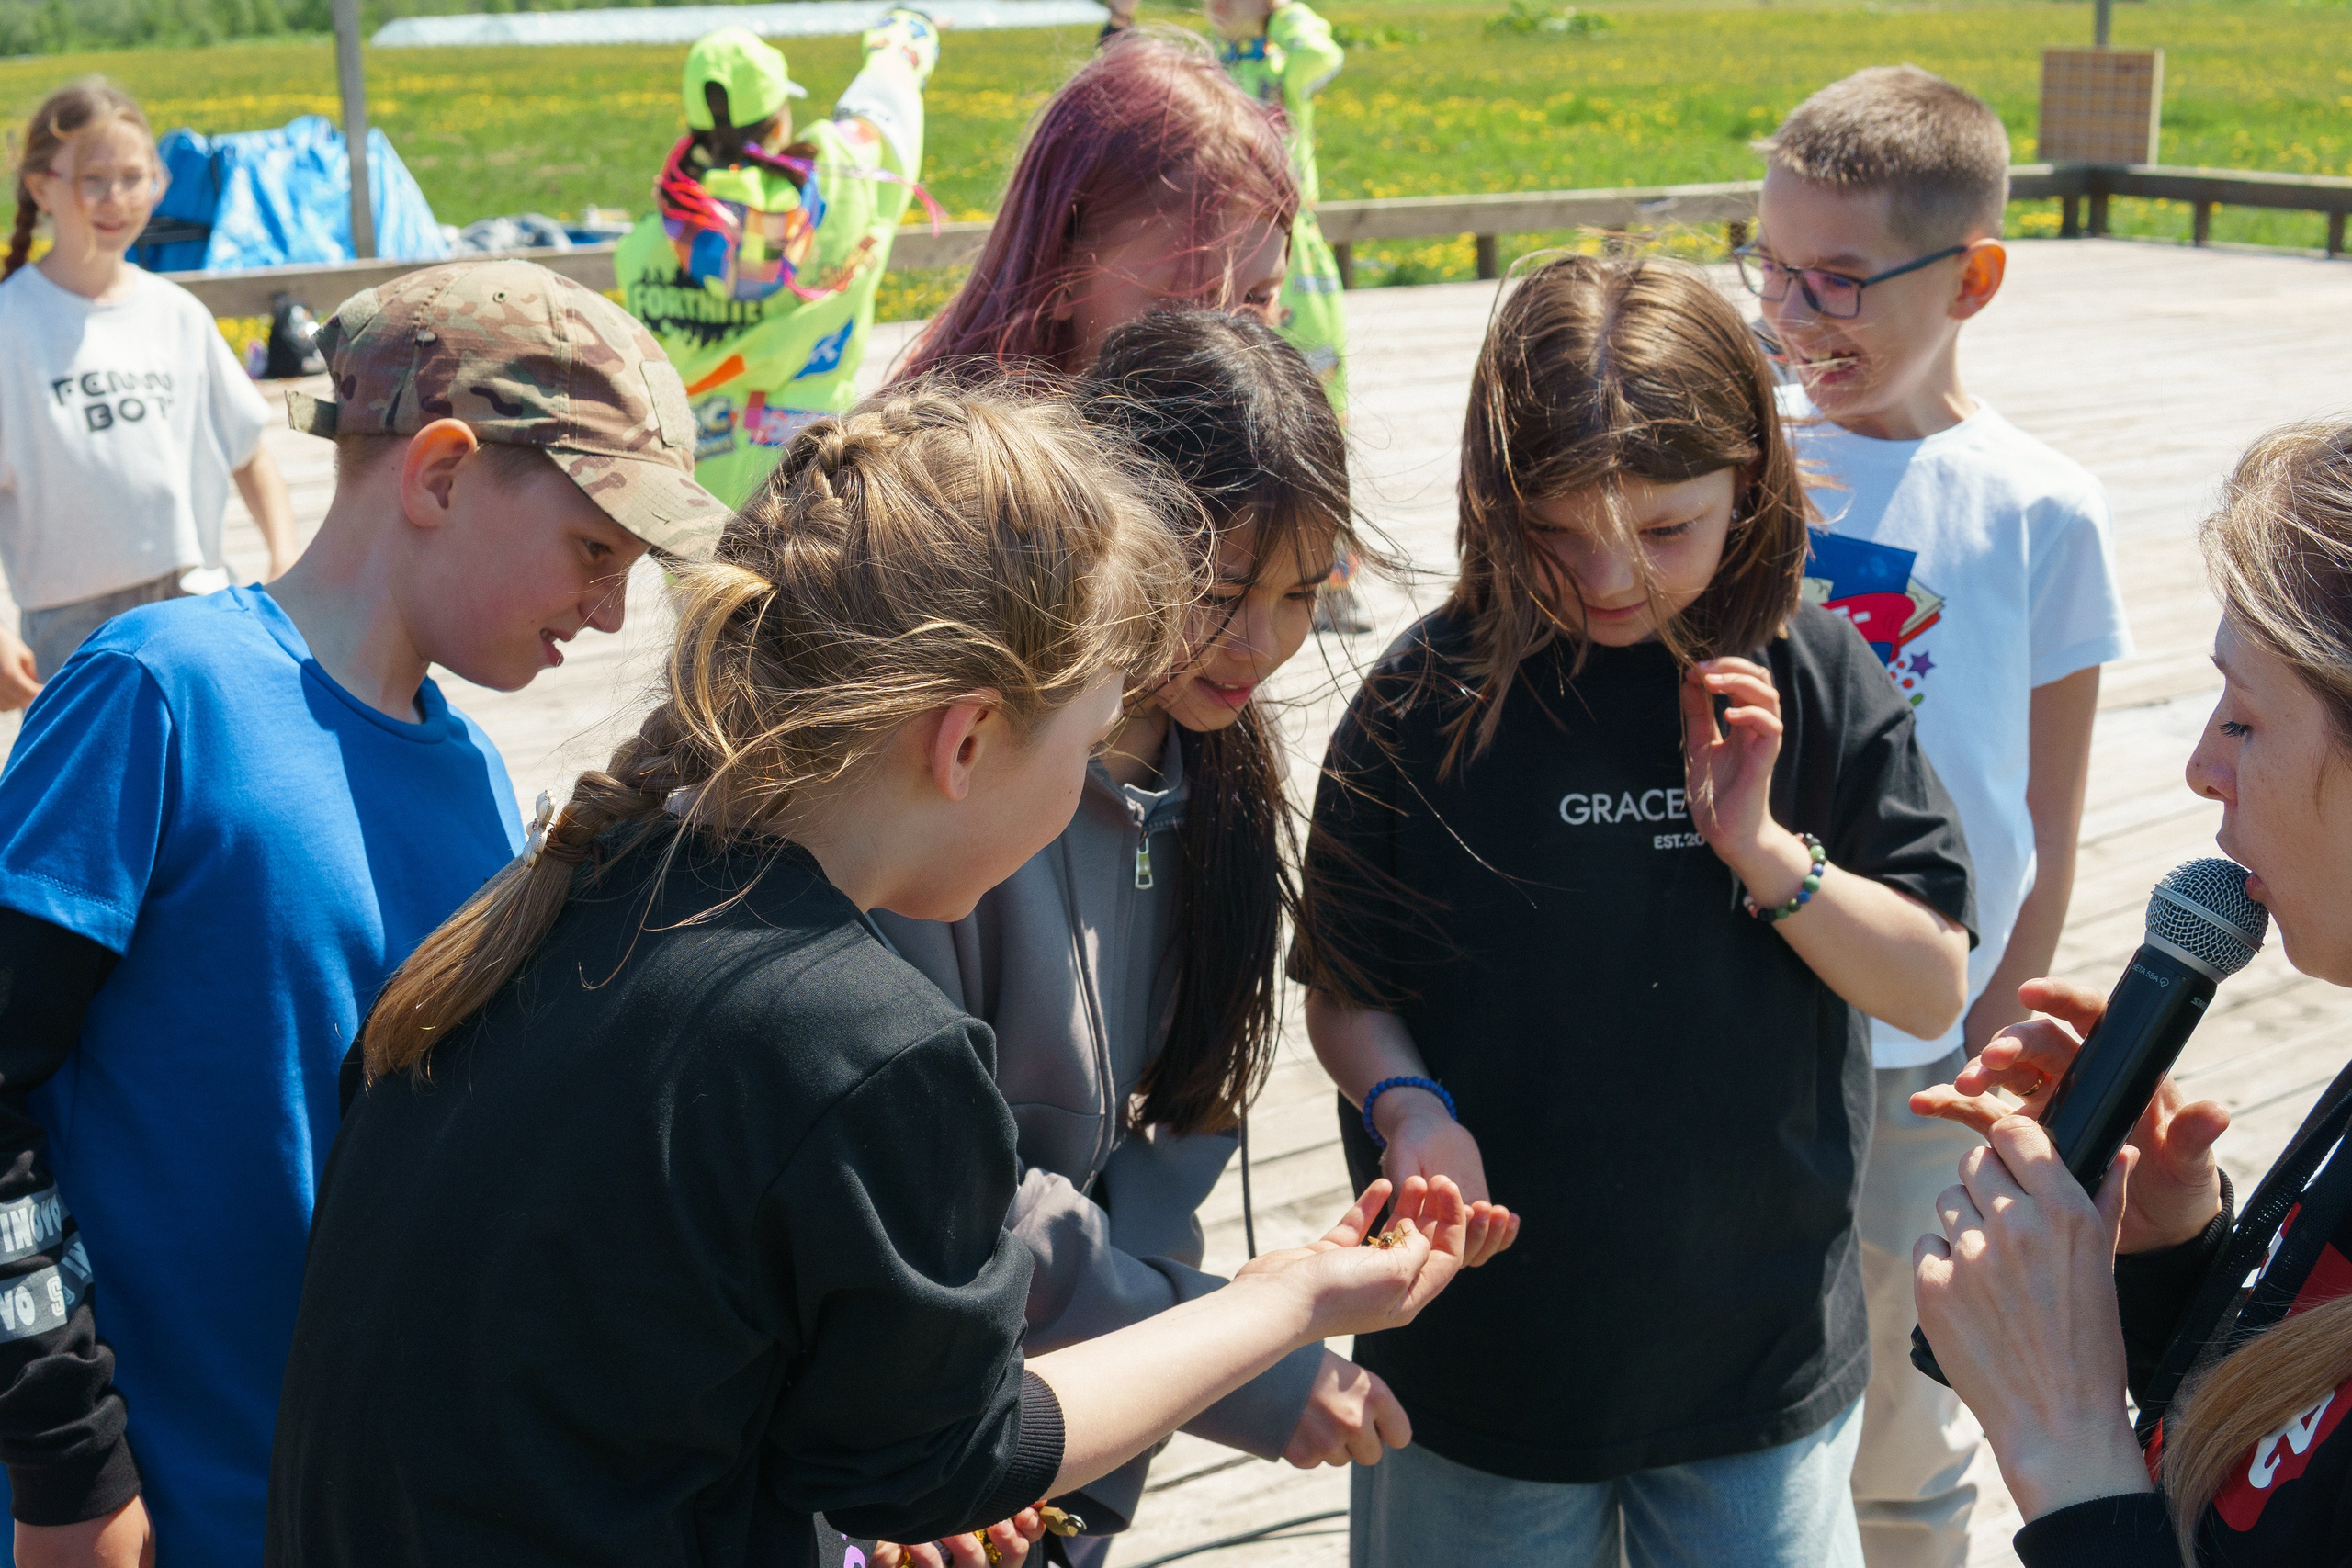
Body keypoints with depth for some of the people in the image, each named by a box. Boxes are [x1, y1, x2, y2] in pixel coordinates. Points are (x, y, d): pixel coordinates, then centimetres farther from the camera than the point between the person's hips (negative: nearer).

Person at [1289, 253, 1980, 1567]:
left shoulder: (1818, 683, -6)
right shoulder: (1431, 697, -10)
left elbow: (1934, 989, -3)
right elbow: (1345, 991, -1)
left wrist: (1760, 848, -17)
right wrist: (1408, 1106, -21)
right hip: (1486, 1349, -1)